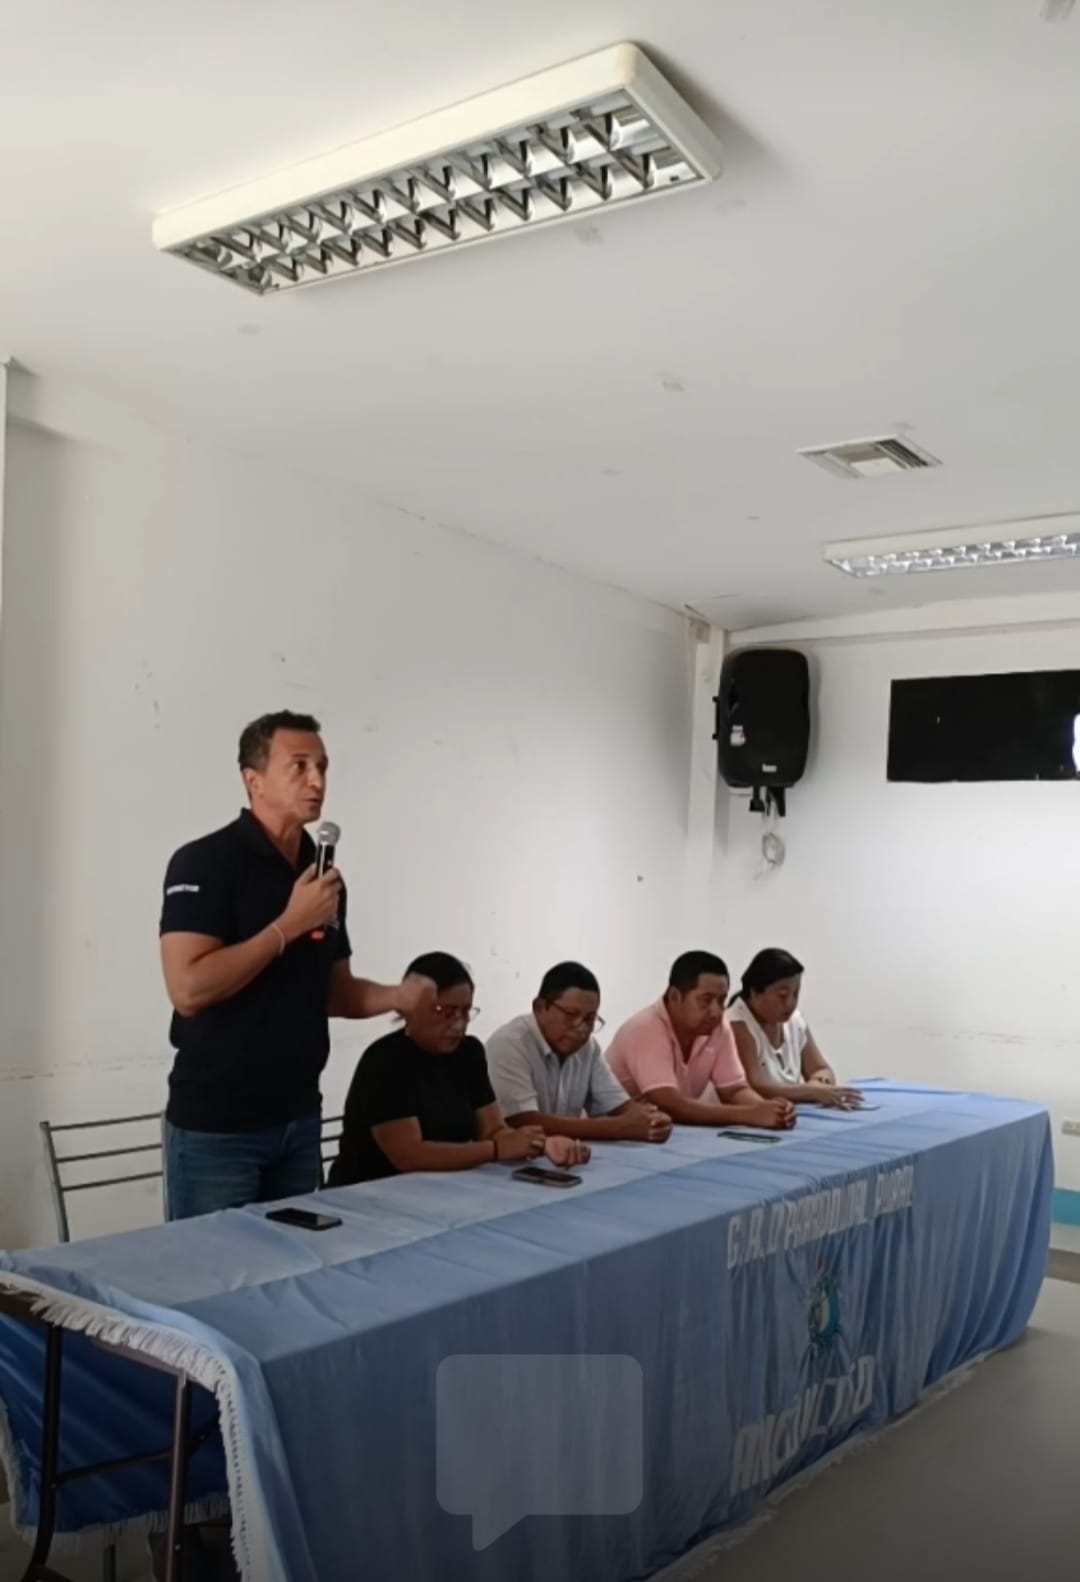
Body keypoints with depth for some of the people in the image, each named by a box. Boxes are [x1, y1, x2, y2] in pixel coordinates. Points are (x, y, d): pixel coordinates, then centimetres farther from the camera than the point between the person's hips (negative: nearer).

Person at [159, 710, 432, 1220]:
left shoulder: (322, 873, 9)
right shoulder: (204, 863, -13)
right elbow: (189, 990, -23)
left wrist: (397, 996, -2)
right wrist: (290, 924, -20)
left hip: (298, 1120, 7)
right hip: (216, 1126, -7)